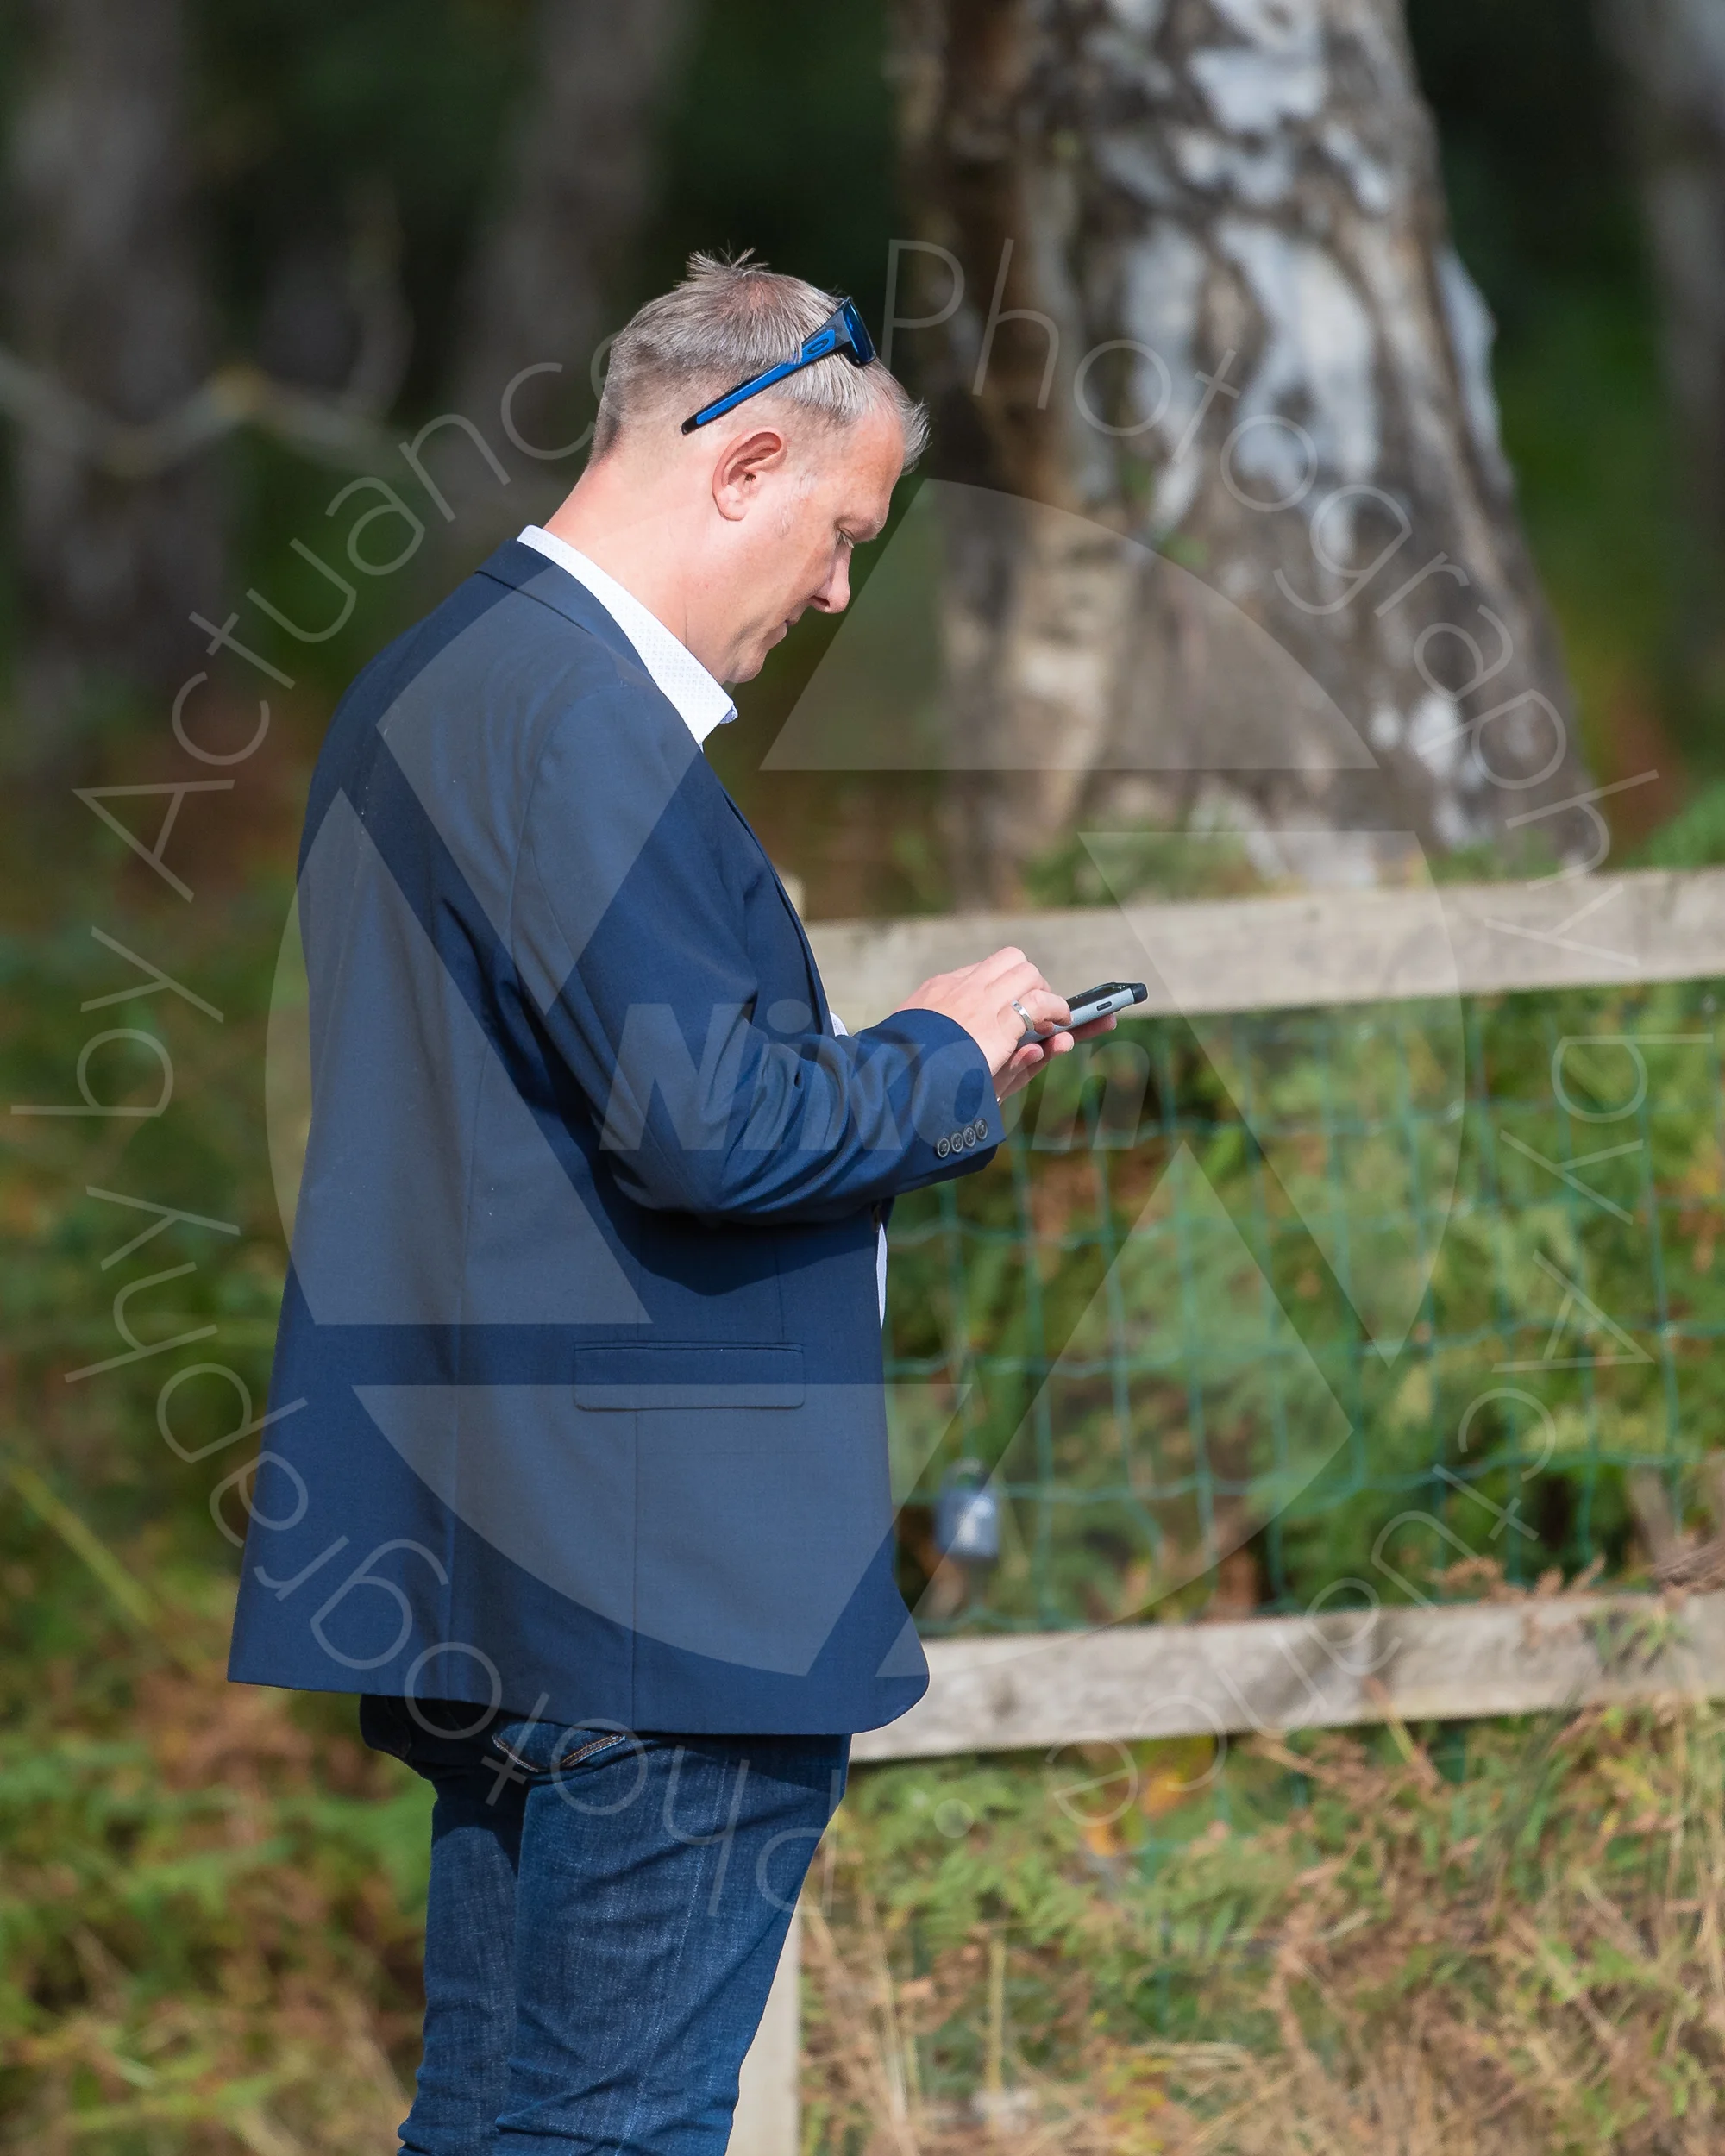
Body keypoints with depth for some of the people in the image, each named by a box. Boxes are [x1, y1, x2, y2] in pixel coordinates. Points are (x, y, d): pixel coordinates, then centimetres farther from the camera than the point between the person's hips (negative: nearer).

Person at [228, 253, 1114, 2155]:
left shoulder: (436, 675, 17)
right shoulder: (578, 714, -17)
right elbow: (709, 1128, -22)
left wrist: (877, 1059, 15)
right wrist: (944, 1057, -5)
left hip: (494, 1561, 11)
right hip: (656, 1575, -11)